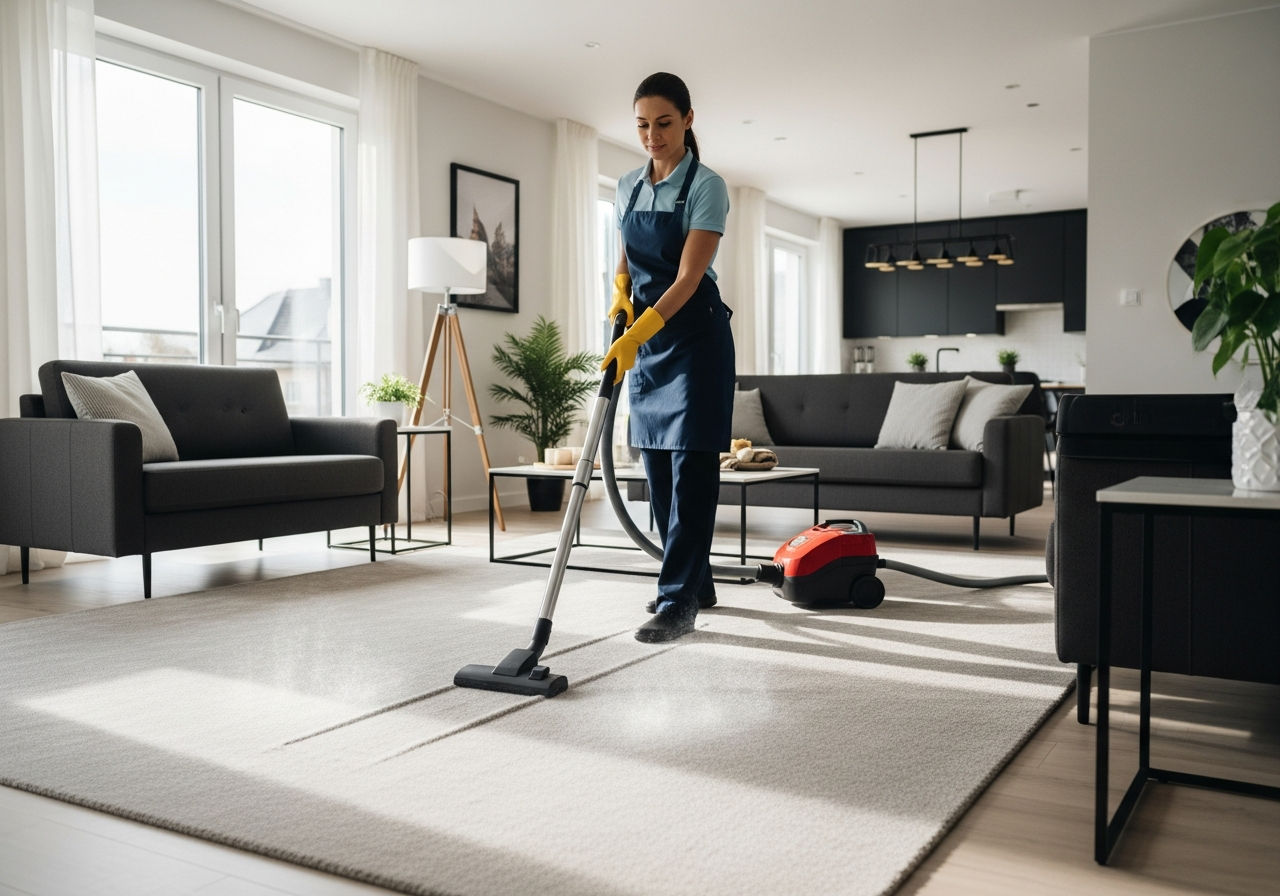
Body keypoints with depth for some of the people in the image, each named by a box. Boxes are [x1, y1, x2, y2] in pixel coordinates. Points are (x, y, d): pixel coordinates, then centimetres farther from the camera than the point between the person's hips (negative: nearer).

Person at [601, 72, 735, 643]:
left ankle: (679, 602, -7)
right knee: (659, 469, 9)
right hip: (645, 337, 7)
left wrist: (638, 333, -30)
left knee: (690, 468, -9)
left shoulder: (706, 186, -11)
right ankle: (696, 582, 21)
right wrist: (621, 290, 2)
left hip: (694, 335, -7)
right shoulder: (628, 187, 9)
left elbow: (688, 277, -20)